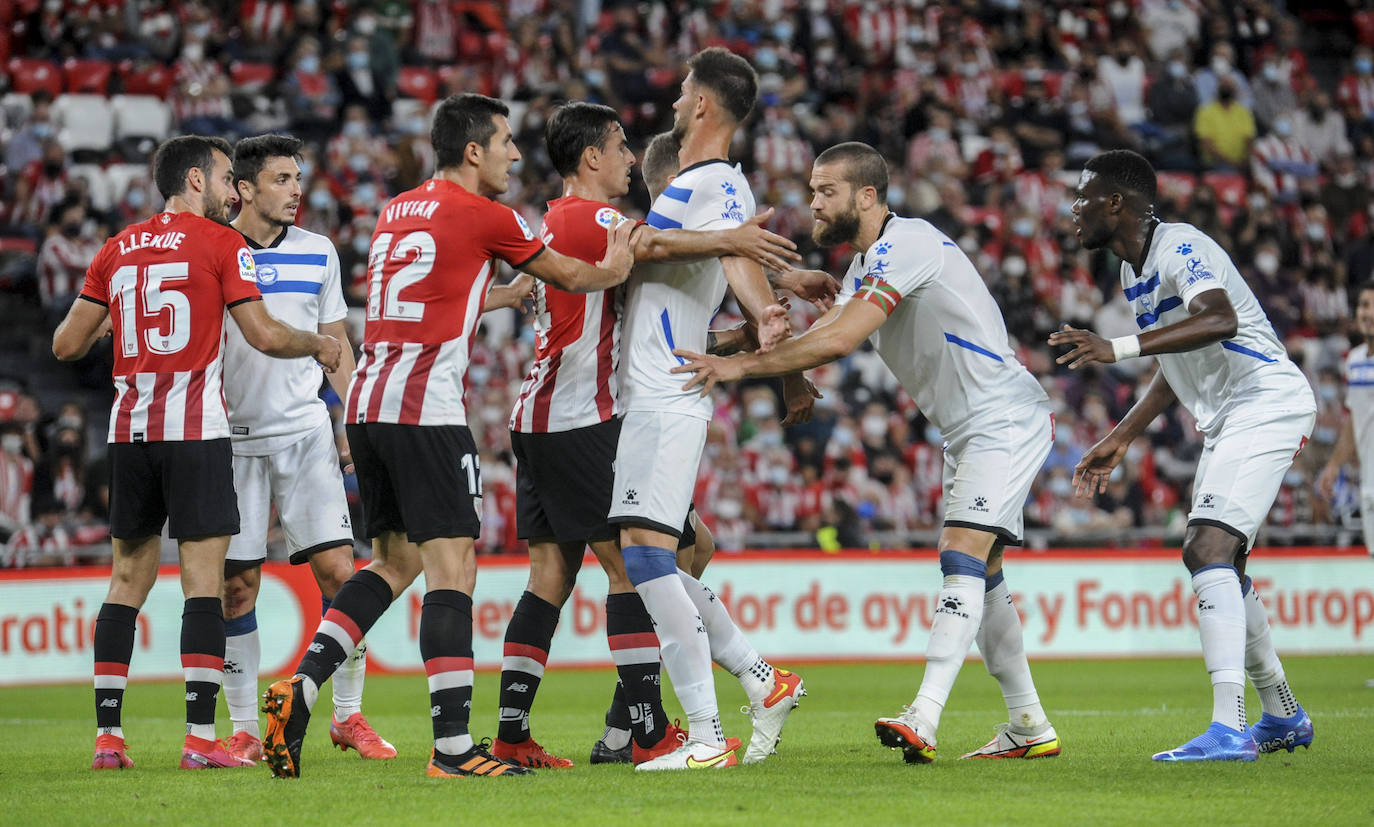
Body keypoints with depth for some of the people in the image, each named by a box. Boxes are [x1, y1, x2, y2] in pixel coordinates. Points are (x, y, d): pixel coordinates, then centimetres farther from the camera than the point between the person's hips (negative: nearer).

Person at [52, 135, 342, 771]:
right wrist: (319, 346, 12)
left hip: (129, 432, 5)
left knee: (127, 580, 10)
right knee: (203, 580, -5)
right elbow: (265, 336, -6)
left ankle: (106, 736, 6)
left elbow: (66, 344, 14)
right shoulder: (221, 243, -1)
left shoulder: (117, 250, 13)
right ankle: (201, 739, -11)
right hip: (195, 431, -5)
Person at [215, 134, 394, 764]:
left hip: (306, 430, 2)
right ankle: (245, 729, 9)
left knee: (337, 568, -7)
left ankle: (348, 716, 4)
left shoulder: (318, 252, 8)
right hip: (234, 437, -2)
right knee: (237, 585, 0)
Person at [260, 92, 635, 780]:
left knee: (392, 563, 15)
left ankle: (298, 690, 2)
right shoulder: (482, 215, -3)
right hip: (426, 411, -8)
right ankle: (452, 747, -12)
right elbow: (567, 275, 10)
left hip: (366, 404, 8)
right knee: (452, 568, -7)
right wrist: (613, 269, 30)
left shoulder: (395, 212, 18)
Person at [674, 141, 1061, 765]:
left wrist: (740, 366, -26)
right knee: (978, 573, 11)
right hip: (968, 431, 11)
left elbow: (837, 341, -28)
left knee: (963, 552, -21)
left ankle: (922, 721, -33)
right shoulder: (866, 265, 13)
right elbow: (823, 341, 9)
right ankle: (1030, 728, 17)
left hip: (1005, 419, -11)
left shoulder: (906, 245, -20)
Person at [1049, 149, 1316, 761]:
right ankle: (1283, 716, 30)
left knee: (1208, 547, -23)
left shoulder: (1180, 247, -16)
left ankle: (1228, 729, -31)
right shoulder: (1134, 272, 15)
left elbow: (1219, 321, -36)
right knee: (1219, 565, 17)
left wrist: (1119, 348, -42)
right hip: (1227, 419, 11)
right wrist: (1120, 439, 30)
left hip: (1267, 404, -11)